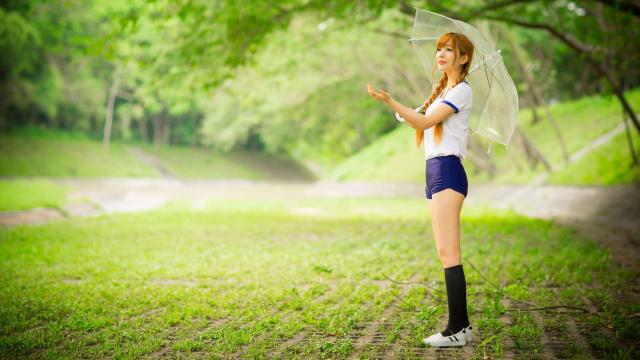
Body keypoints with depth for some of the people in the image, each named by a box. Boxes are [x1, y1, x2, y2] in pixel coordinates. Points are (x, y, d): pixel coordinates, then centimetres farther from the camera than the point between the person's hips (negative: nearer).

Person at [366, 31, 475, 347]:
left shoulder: (462, 90, -3)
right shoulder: (442, 91, 25)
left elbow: (424, 122, -14)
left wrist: (389, 101, -21)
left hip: (446, 170, -9)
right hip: (434, 171, 9)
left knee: (448, 253, -13)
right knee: (447, 254, 6)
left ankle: (456, 329, -12)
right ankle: (462, 326, 10)